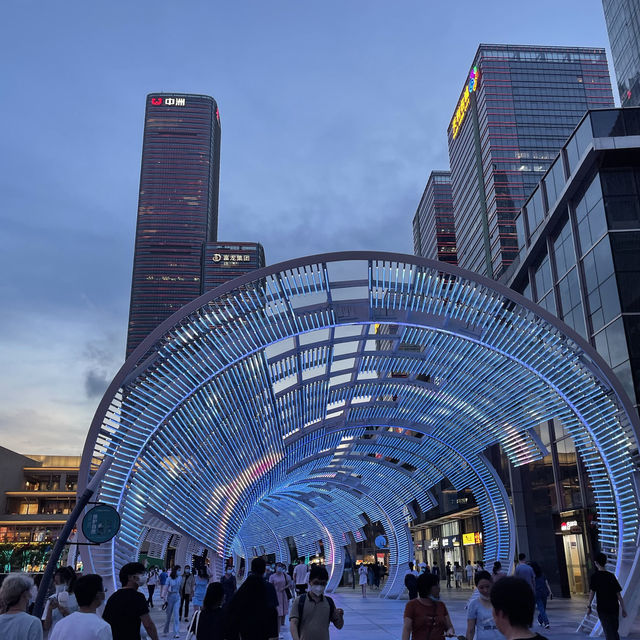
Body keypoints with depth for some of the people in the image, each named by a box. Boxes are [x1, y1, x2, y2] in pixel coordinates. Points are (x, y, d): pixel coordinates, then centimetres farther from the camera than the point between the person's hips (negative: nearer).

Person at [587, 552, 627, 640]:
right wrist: (623, 609, 5)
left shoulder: (595, 577, -8)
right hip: (614, 608, 4)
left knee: (609, 633, 0)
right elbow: (619, 594, 0)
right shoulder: (611, 576, 1)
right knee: (614, 631, 20)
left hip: (603, 609, -4)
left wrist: (589, 606, -2)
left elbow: (592, 592, -13)